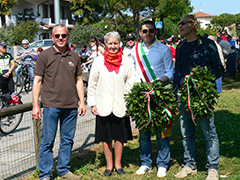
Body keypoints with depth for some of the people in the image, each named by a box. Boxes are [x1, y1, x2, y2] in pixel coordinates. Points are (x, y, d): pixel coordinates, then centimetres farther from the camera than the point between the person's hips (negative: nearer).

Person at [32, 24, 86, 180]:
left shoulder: (74, 57, 11)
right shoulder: (44, 56, 0)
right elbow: (37, 81, -1)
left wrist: (82, 101, 10)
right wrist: (35, 105, -6)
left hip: (71, 107, 4)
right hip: (51, 106, -4)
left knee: (67, 140, 12)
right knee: (47, 142, 1)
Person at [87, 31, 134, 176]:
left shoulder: (127, 61, 3)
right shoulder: (98, 61, 3)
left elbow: (131, 84, 4)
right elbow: (92, 84, 6)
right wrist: (92, 103, 2)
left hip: (121, 106, 0)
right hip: (103, 106, 0)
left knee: (120, 136, 8)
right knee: (105, 137, 8)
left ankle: (118, 163, 25)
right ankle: (109, 164, 23)